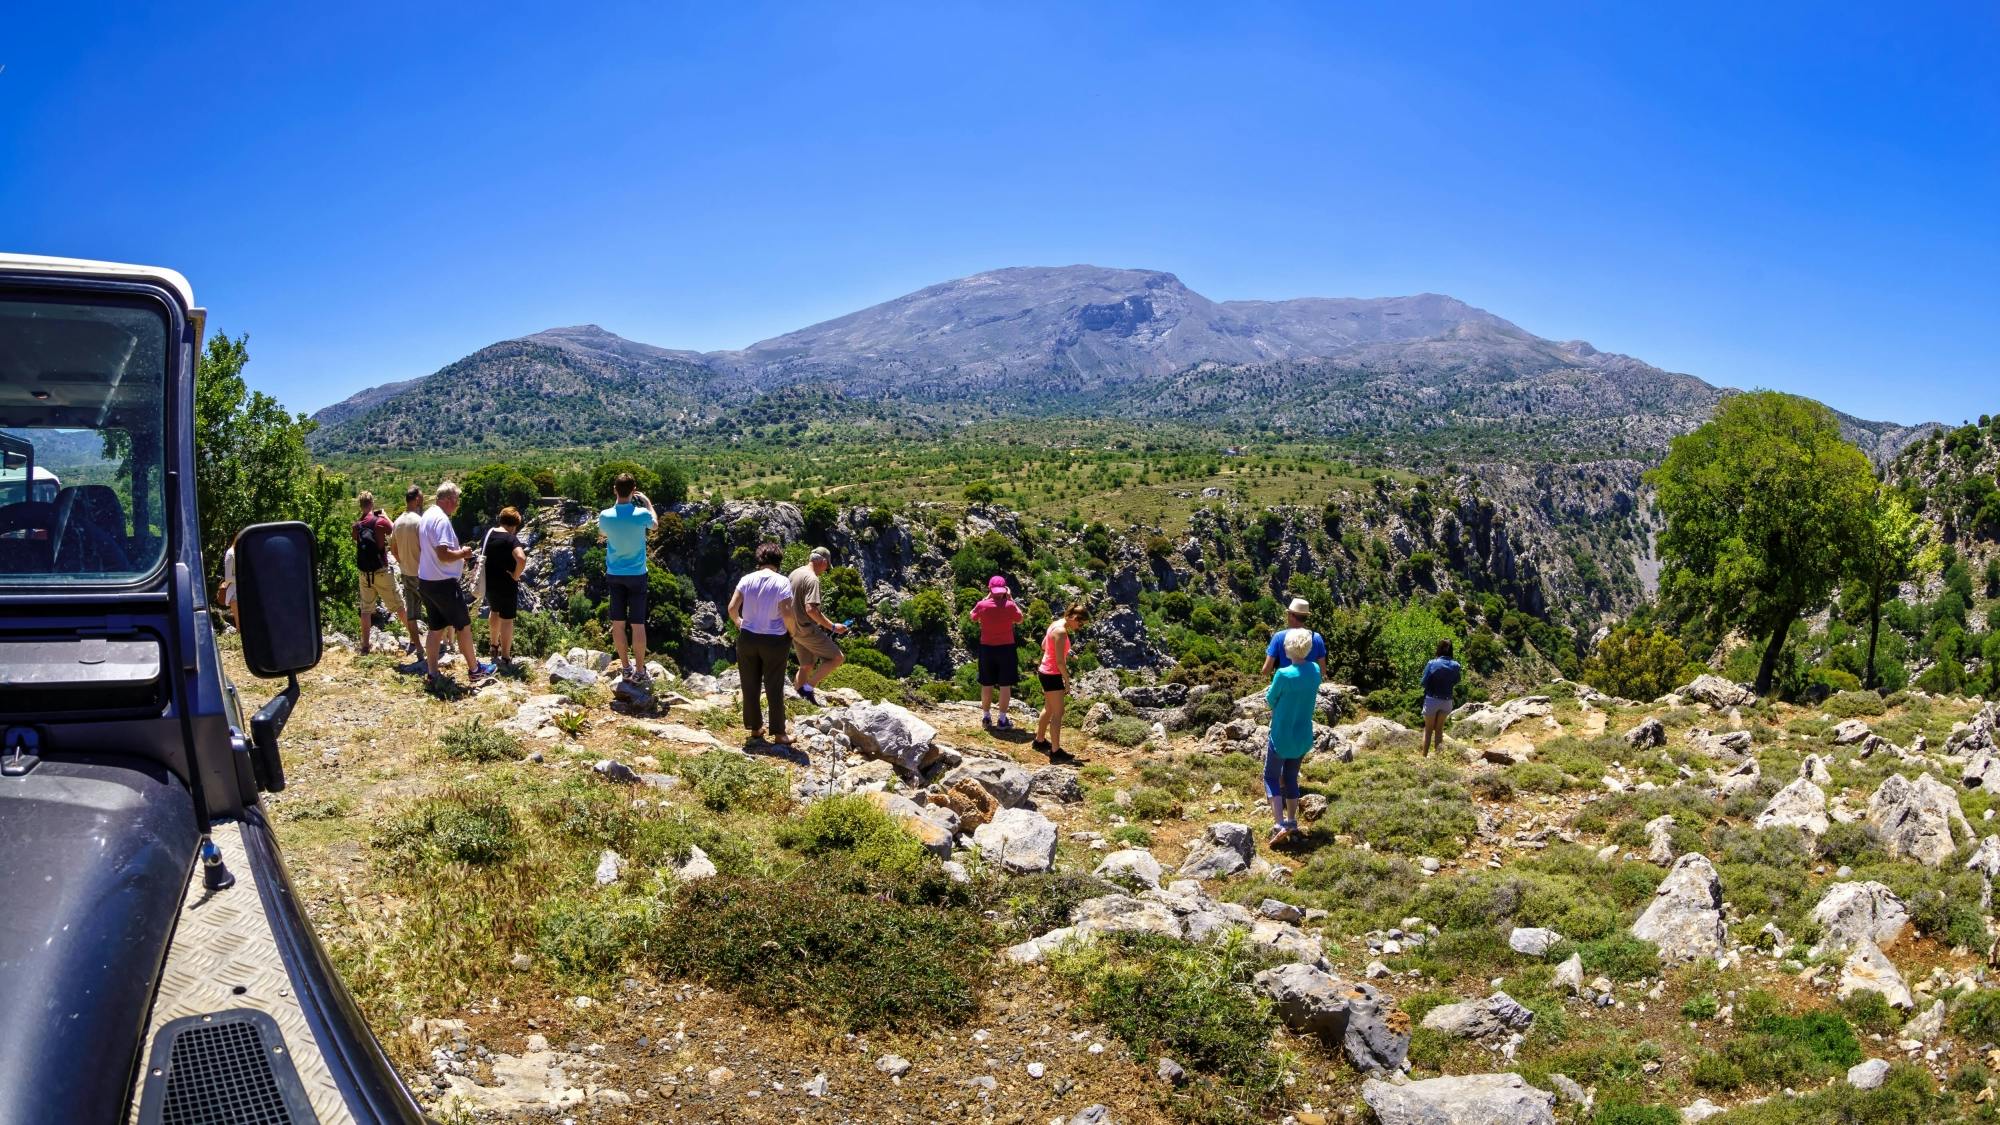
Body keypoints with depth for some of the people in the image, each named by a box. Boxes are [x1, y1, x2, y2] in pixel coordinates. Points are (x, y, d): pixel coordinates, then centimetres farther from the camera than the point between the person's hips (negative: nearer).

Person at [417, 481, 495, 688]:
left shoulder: (427, 516, 11)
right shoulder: (441, 520, -20)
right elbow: (443, 554, -27)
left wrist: (457, 557, 15)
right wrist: (462, 553, -10)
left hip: (425, 581, 9)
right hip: (443, 583, -9)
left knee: (436, 628, 13)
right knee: (463, 626, 5)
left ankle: (432, 673, 14)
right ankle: (474, 670, 14)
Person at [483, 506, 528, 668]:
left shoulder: (490, 533, 2)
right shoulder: (511, 539, -21)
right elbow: (522, 559, -37)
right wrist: (516, 575, -23)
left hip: (489, 582, 8)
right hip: (506, 584, -8)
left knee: (495, 612, 27)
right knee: (507, 619, 2)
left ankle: (494, 646, 44)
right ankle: (505, 658, 5)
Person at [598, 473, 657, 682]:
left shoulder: (605, 516, -10)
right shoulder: (641, 514, -15)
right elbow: (655, 524, 10)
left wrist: (617, 503, 18)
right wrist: (647, 502, 21)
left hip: (614, 575, 2)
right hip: (636, 575, -2)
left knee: (618, 623, 10)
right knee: (638, 625, 2)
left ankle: (626, 667, 18)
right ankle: (639, 670, 7)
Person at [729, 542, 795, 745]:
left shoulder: (747, 579, -1)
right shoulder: (782, 582, -10)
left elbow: (732, 608, -5)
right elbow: (787, 614, -18)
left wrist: (739, 623, 13)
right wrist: (791, 631, 0)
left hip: (748, 639, 3)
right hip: (774, 641, -3)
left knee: (750, 686, 14)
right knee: (774, 688, 6)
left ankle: (755, 727, 24)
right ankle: (778, 733, 11)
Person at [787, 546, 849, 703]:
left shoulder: (794, 574, 10)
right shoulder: (812, 579, -18)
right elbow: (811, 609, -27)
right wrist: (832, 627, -21)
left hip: (794, 629, 9)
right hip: (807, 630, -9)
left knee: (806, 666, 17)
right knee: (838, 658, -3)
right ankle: (808, 688, -6)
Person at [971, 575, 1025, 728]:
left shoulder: (982, 605, -10)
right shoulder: (1010, 606, -13)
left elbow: (973, 617, 12)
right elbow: (1020, 620, 6)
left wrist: (986, 598, 11)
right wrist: (1011, 599, 5)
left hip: (987, 648, 2)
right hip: (1006, 648, -2)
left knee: (986, 684, 12)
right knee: (1005, 685, 4)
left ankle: (986, 717, 20)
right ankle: (1002, 719, 5)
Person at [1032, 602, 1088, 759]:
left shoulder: (1055, 624, 5)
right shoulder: (1061, 631, -23)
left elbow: (1043, 645, 19)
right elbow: (1060, 661, -23)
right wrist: (1067, 681, -14)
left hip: (1045, 671, 10)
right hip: (1052, 675, -10)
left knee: (1049, 709, 23)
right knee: (1058, 713, -3)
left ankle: (1040, 740, 36)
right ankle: (1055, 750, 1)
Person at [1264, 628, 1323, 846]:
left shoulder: (1284, 674, -24)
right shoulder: (1315, 670, -5)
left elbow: (1271, 700, -9)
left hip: (1282, 736, -6)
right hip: (1304, 736, 6)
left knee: (1271, 777, 8)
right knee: (1291, 778, 19)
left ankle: (1279, 824, -3)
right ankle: (1292, 822, 25)